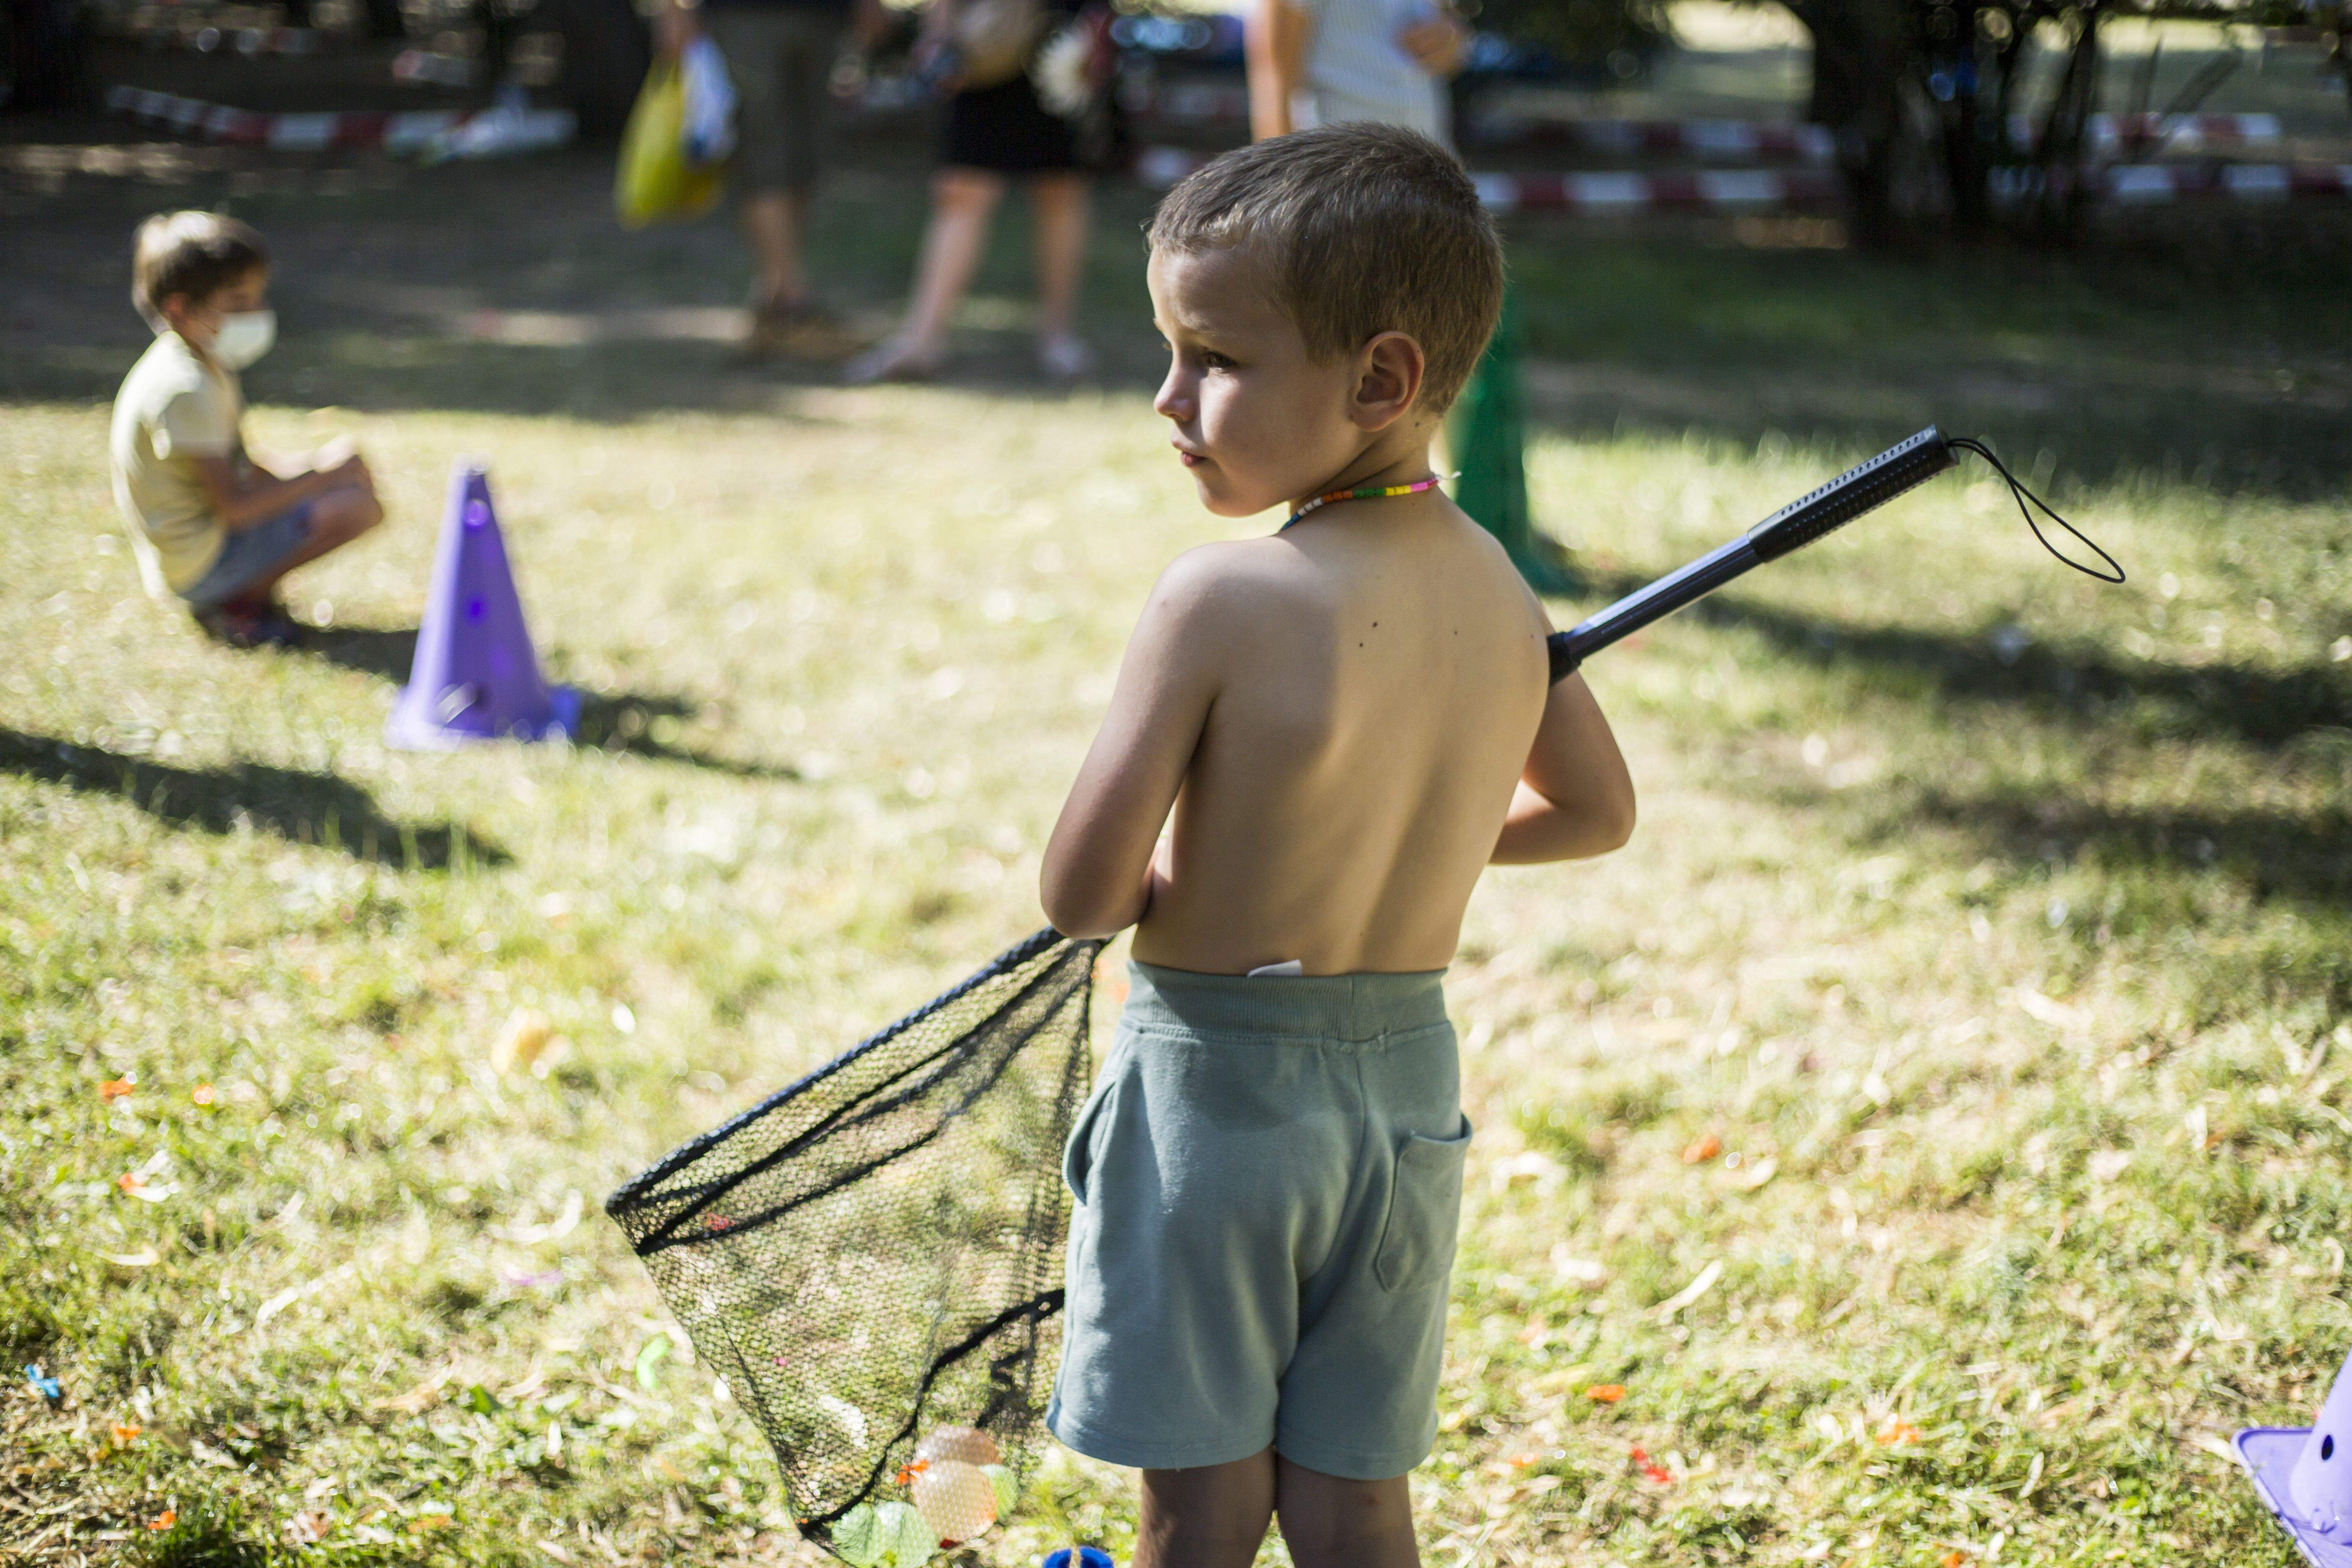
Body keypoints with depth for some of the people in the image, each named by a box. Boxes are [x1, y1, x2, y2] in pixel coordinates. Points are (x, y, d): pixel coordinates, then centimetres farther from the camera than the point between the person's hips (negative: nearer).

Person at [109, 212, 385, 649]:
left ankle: (253, 585, 5)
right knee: (361, 508, -20)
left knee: (349, 460, 14)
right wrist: (318, 478, -16)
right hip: (200, 564, -10)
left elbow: (241, 467, 14)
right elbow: (233, 507, -26)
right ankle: (239, 602, -7)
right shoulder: (184, 390, -25)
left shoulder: (200, 364, 8)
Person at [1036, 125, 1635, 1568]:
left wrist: (1182, 889, 2)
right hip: (1411, 1087, 6)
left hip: (1217, 1084, -6)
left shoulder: (1222, 598, -20)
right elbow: (1595, 813, 14)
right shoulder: (1498, 590, -1)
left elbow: (1084, 895, -19)